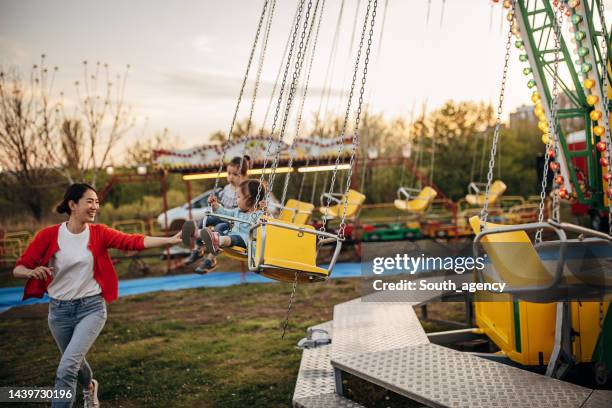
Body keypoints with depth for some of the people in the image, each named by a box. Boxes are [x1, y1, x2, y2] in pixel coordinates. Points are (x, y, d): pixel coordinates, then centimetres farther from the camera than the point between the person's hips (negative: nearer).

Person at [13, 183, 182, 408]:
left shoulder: (99, 233, -7)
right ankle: (89, 386, 58)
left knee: (67, 368, -16)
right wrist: (32, 272, -31)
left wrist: (171, 240, -31)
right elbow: (18, 268, -7)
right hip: (59, 310, 2)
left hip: (91, 308, -2)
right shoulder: (49, 235, -9)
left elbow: (134, 241, -19)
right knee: (75, 361, 24)